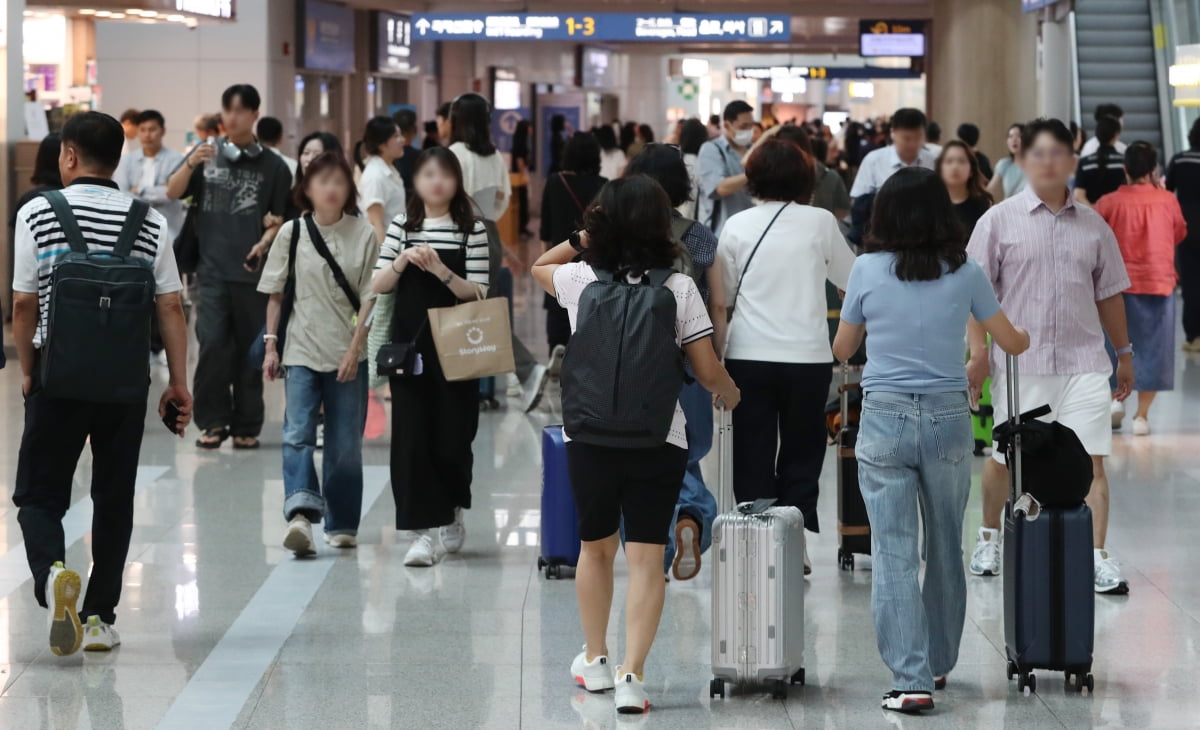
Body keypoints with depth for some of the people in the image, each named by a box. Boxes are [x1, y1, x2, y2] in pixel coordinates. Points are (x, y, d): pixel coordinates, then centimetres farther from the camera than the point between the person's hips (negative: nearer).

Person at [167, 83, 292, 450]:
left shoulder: (271, 165, 3)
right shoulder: (208, 154, 7)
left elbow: (282, 218, 6)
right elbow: (172, 193, 1)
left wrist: (265, 243, -13)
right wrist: (192, 164, -16)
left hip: (252, 272, 0)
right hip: (213, 269, 0)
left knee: (250, 352, 5)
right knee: (212, 345, -9)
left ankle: (246, 427, 14)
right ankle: (213, 422, 2)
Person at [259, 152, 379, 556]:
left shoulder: (364, 234, -2)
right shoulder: (292, 232, 1)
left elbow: (369, 297, -2)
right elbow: (275, 294, 7)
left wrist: (354, 349, -10)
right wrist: (271, 345, 3)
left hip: (347, 356, 0)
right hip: (301, 352, 0)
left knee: (345, 443, 6)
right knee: (297, 434, -15)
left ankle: (341, 523, 16)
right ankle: (301, 513, -27)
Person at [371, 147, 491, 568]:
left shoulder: (472, 229, 0)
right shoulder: (402, 226, 7)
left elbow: (477, 293, -6)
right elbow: (379, 286, 3)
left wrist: (442, 271, -20)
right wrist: (403, 260, -14)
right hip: (409, 344, 1)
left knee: (452, 436, 3)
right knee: (411, 435, -5)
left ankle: (452, 511, 29)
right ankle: (422, 530, -3)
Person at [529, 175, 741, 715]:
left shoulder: (580, 280, -2)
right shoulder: (678, 289, -7)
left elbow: (537, 266, 22)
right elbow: (707, 370, -4)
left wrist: (583, 238, 17)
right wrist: (730, 395, 16)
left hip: (589, 437, 2)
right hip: (659, 440, -2)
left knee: (595, 547, 20)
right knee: (646, 558, 1)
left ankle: (595, 661, 33)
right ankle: (632, 675, -6)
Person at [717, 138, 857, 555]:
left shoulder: (738, 226, 1)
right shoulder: (820, 223, -2)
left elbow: (723, 292, 9)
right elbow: (850, 278, 12)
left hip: (749, 355, 1)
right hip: (807, 356, -1)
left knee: (753, 459, 8)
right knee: (801, 459, 10)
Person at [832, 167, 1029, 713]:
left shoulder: (867, 270, -3)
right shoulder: (964, 273, -1)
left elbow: (842, 350, 9)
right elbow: (1013, 343, 11)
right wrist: (1033, 334, 34)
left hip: (884, 420, -2)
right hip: (948, 420, 2)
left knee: (894, 553, -2)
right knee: (945, 549, 16)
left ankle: (911, 680, -9)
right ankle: (938, 663, 30)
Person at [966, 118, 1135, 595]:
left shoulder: (1092, 226, 9)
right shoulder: (1000, 221, 0)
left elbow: (1108, 293, 18)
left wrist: (1124, 352, 19)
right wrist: (978, 352, -8)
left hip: (1083, 360, 2)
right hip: (1021, 360, -2)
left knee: (1091, 459, -7)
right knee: (1005, 458, 10)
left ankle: (1098, 558, -6)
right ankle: (989, 537, 33)